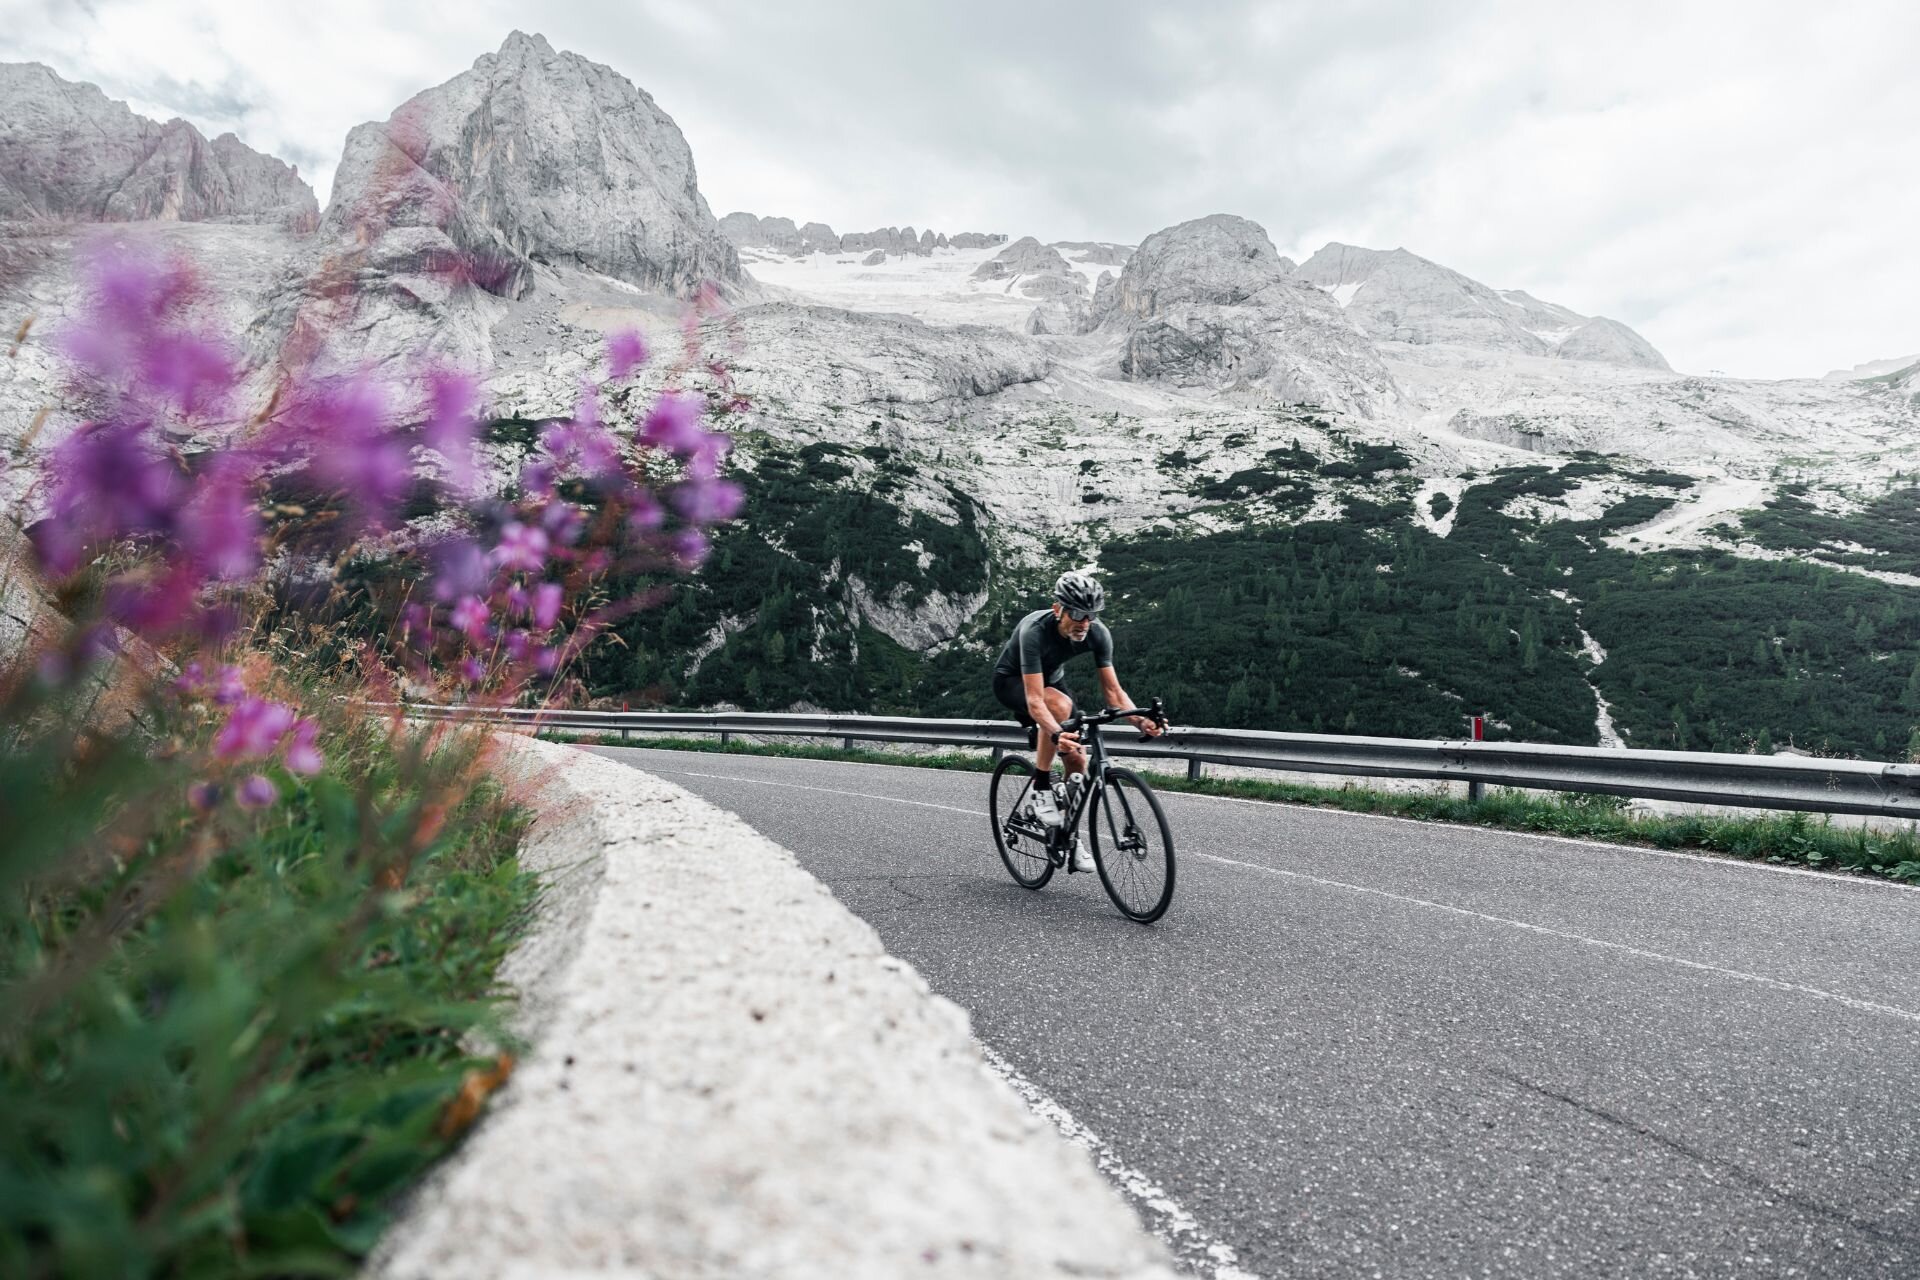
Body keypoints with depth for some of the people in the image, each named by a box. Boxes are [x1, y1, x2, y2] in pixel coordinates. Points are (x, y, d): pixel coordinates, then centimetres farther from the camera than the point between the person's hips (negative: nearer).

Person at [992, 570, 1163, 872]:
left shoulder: (1098, 633, -23)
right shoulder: (1035, 631, -38)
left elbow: (1112, 690, -20)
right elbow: (1034, 699, -44)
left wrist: (1140, 721, -37)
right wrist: (1057, 735, -61)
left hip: (1049, 679, 5)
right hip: (1010, 681, -5)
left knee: (1077, 759, -6)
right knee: (1061, 704, -37)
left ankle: (1071, 835, 12)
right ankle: (1041, 787, -20)